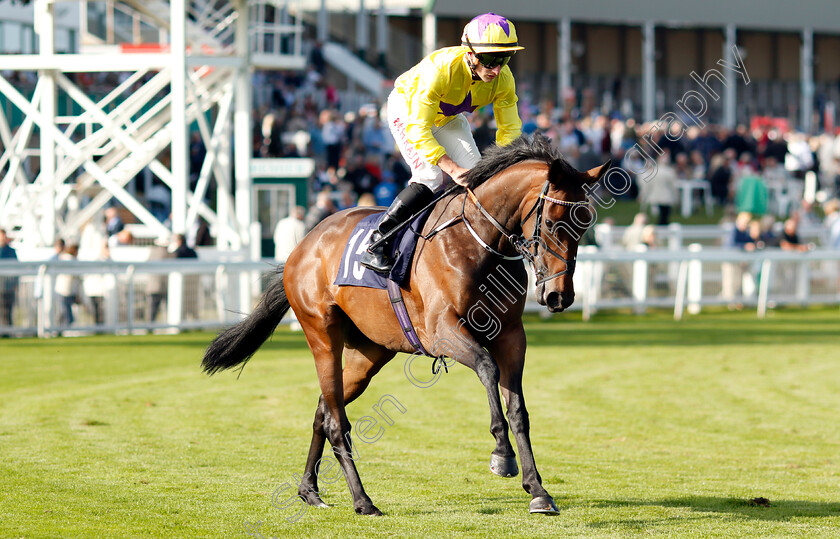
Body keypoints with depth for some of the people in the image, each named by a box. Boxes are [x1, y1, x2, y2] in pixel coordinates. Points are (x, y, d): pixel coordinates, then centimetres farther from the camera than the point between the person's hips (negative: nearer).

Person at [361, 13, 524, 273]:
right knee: (430, 177, -23)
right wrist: (453, 169, -51)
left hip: (448, 118, 6)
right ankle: (376, 244, -16)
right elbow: (418, 129, -41)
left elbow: (509, 131, -13)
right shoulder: (440, 68, -42)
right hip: (408, 108, -6)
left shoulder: (503, 79, -25)